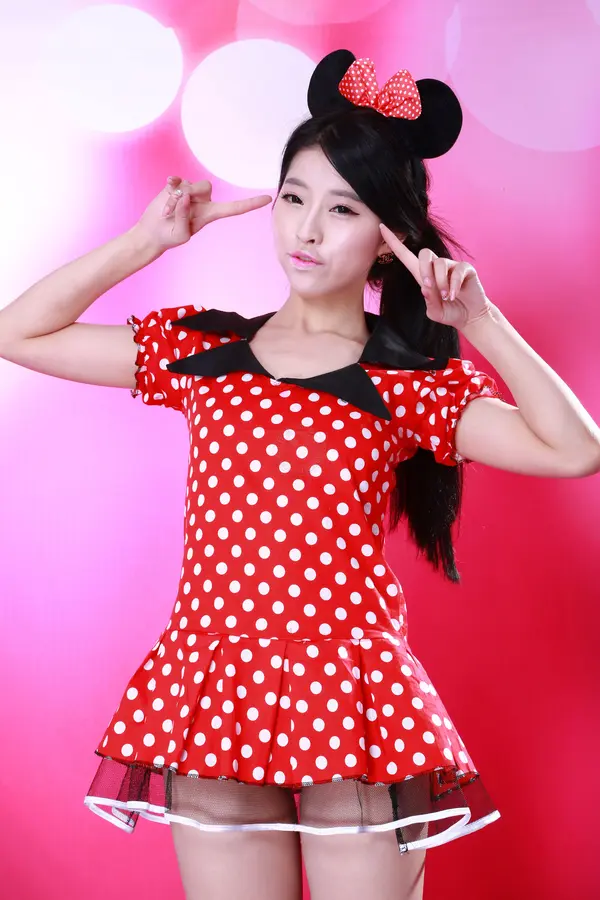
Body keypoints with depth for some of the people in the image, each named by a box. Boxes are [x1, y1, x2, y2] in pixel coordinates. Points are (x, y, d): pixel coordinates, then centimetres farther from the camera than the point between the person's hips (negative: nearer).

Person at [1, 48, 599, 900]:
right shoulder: (200, 347, 11)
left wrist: (479, 320, -9)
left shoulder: (411, 381, 3)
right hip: (212, 698, 2)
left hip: (353, 702, -2)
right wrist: (145, 241, 6)